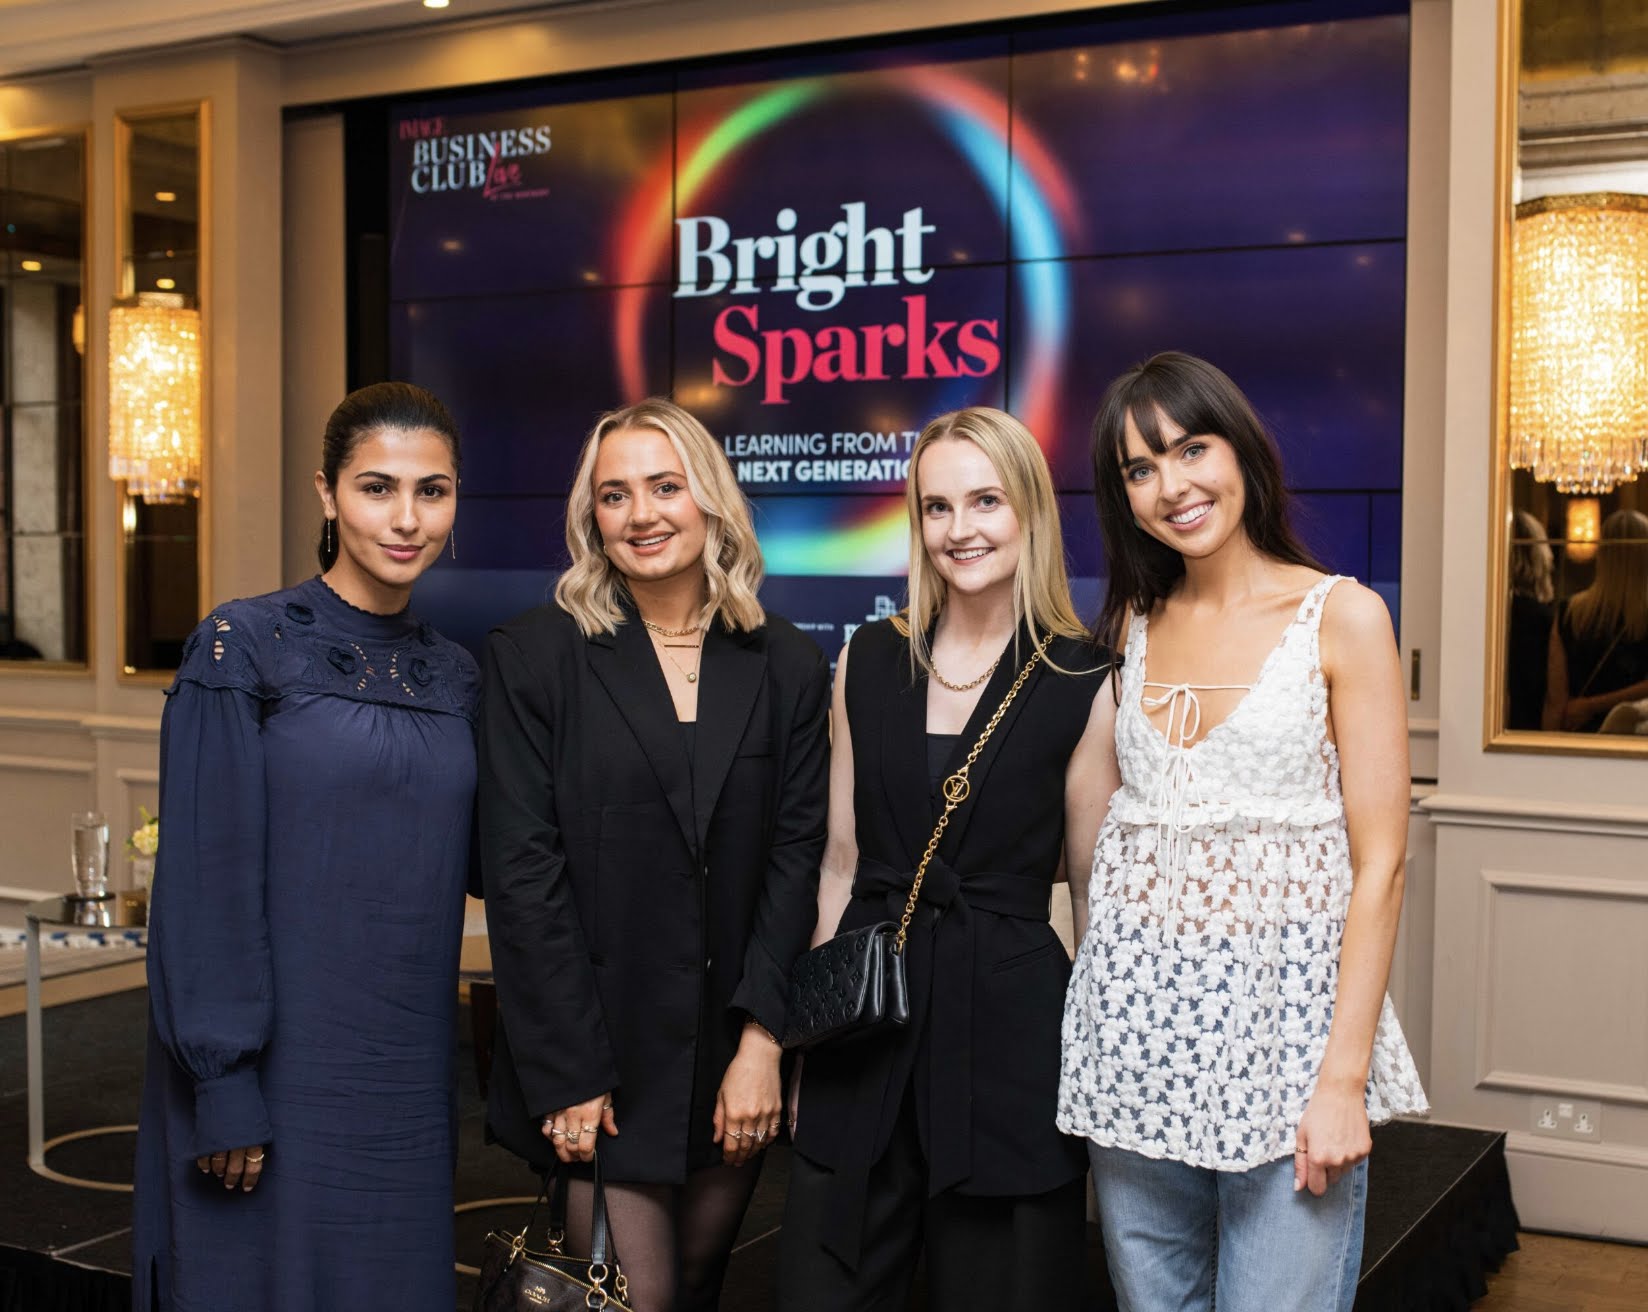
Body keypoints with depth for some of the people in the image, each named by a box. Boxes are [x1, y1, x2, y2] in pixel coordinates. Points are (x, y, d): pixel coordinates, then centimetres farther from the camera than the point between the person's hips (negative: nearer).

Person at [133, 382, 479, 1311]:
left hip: (408, 1075, 5)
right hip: (276, 1063, -5)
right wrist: (224, 1092, -14)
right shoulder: (244, 648, -9)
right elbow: (206, 884, -11)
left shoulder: (457, 676, 8)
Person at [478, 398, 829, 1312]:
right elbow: (522, 872, -8)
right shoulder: (531, 657, -4)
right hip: (603, 1053, -3)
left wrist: (763, 1039, -9)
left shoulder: (787, 667, 3)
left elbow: (796, 854, 0)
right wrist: (566, 1075, -12)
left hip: (736, 1058, 3)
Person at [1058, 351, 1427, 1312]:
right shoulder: (1138, 623, 10)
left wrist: (1344, 1077, -13)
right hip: (1138, 1008, 5)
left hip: (1282, 1007, -4)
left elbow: (1379, 863, -7)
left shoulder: (1342, 615, -5)